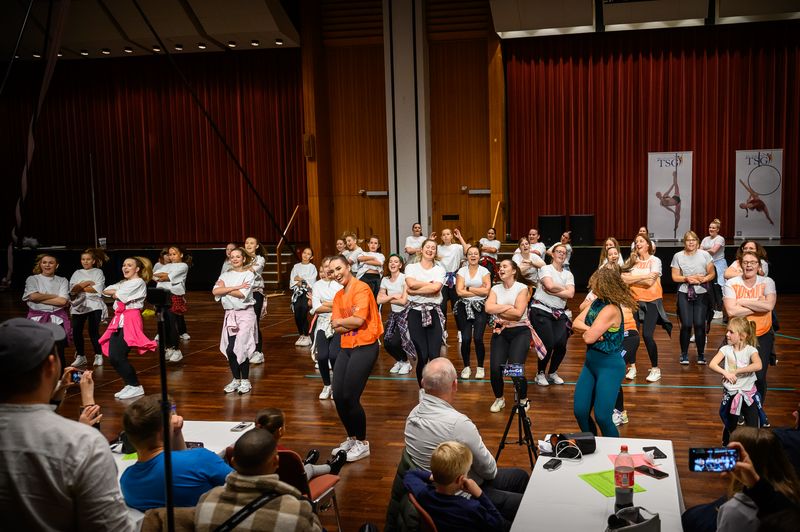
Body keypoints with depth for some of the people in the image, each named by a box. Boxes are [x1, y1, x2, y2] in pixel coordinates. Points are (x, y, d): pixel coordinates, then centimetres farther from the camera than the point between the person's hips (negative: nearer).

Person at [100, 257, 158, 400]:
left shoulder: (139, 282, -5)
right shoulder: (123, 283, 23)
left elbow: (117, 295, -12)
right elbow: (105, 291, 12)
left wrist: (115, 293, 8)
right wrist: (116, 291, -4)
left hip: (131, 320, -9)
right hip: (119, 320, 9)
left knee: (118, 357, -14)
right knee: (112, 356, 1)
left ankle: (136, 386, -1)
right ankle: (129, 384, 15)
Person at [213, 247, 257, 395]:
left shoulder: (248, 274, -3)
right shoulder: (226, 275, 9)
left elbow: (242, 294, -17)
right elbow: (215, 291, -8)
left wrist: (225, 288, -8)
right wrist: (235, 287, -16)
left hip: (245, 314, -5)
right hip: (230, 314, 5)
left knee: (241, 348, -8)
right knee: (229, 350, 4)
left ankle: (245, 381, 8)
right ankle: (236, 379, 21)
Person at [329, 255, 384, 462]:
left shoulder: (361, 288, -10)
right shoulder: (338, 296, 13)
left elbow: (359, 320, -20)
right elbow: (337, 328, 5)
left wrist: (339, 321, -3)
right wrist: (350, 322, -12)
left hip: (364, 347, -7)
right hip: (346, 348, 7)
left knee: (350, 397, -8)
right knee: (338, 396, 4)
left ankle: (362, 443, 11)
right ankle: (352, 438, 26)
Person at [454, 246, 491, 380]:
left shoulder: (484, 271, 3)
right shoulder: (462, 271, 5)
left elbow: (486, 291, -10)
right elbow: (459, 292, -7)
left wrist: (468, 288, -6)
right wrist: (479, 291, -7)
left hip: (480, 307, -1)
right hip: (464, 307, 1)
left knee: (478, 338, -11)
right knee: (466, 338, -9)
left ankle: (480, 367, 9)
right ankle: (466, 367, 11)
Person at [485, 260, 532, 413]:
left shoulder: (522, 288, -4)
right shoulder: (495, 289, 7)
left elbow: (518, 313, -16)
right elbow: (488, 308, -11)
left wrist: (498, 310, -9)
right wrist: (508, 307, -14)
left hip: (520, 331, -3)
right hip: (500, 332, 3)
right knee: (495, 368, -13)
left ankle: (523, 400, 10)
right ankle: (499, 398, 14)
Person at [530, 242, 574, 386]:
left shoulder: (568, 274, 13)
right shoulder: (546, 269, 0)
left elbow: (570, 294, -3)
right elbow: (550, 285, -19)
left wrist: (552, 291, -11)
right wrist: (563, 288, -3)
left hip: (559, 313, 5)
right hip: (541, 310, -5)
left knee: (561, 344, -11)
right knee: (548, 344, -15)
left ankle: (552, 373, 15)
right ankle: (540, 373, 10)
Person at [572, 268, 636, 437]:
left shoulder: (610, 310, -24)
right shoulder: (597, 302, 4)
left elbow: (589, 338, -24)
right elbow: (577, 322, 4)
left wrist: (585, 331, -2)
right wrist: (589, 329, -16)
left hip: (610, 368, -9)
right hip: (591, 363, 9)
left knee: (602, 417, -6)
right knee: (580, 412, 9)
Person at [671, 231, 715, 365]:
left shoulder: (704, 255, 1)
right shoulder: (678, 256, 1)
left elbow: (712, 274, 3)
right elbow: (675, 277, 2)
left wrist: (703, 279, -15)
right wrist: (687, 279, -14)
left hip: (701, 294, 0)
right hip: (684, 294, 0)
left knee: (699, 324, -6)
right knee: (686, 324, -6)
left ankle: (701, 354, 11)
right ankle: (684, 354, 12)